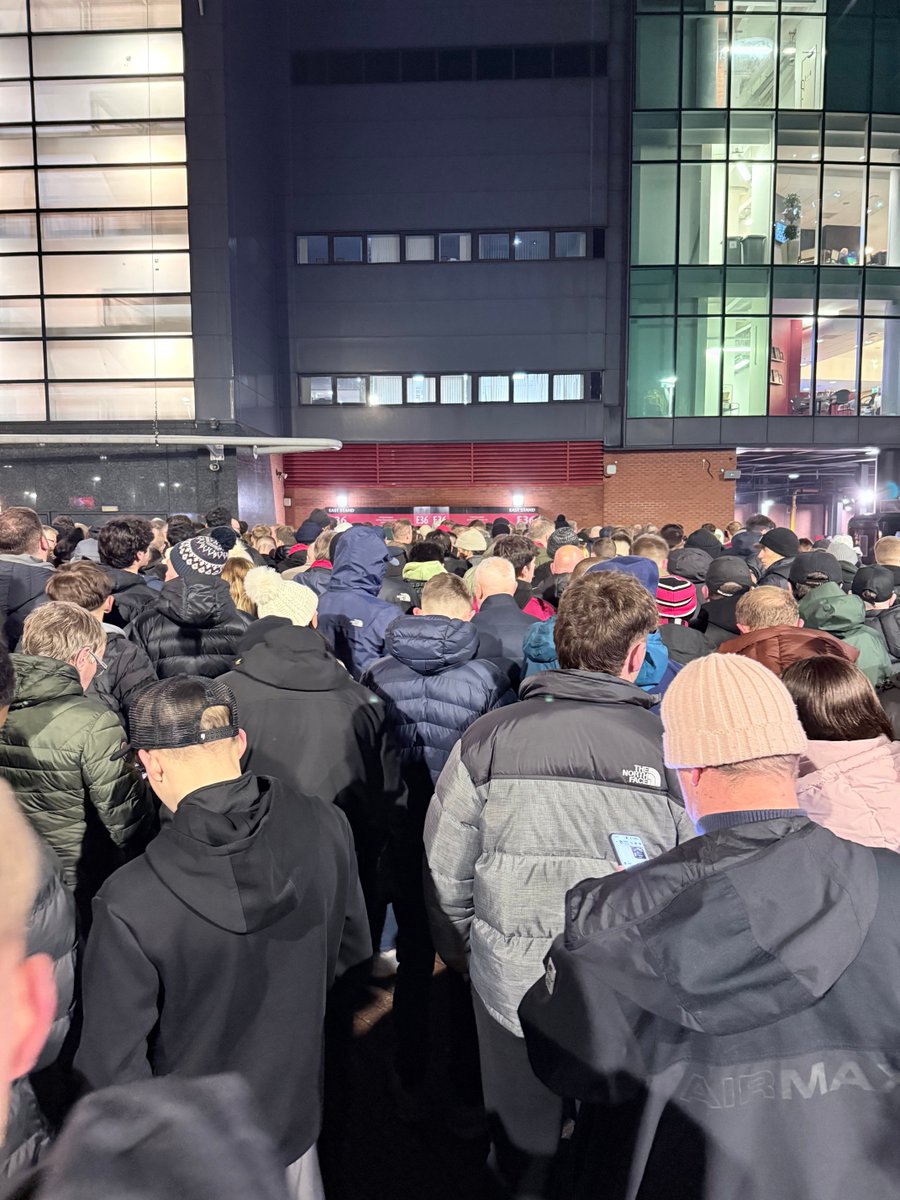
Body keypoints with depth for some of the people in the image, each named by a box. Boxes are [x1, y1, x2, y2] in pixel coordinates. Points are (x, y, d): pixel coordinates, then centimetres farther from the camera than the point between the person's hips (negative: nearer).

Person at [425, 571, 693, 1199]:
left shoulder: (488, 738, -13)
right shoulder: (671, 748, -16)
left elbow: (446, 871, -5)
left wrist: (459, 948, 13)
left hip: (510, 984, 1)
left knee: (524, 1141, 26)